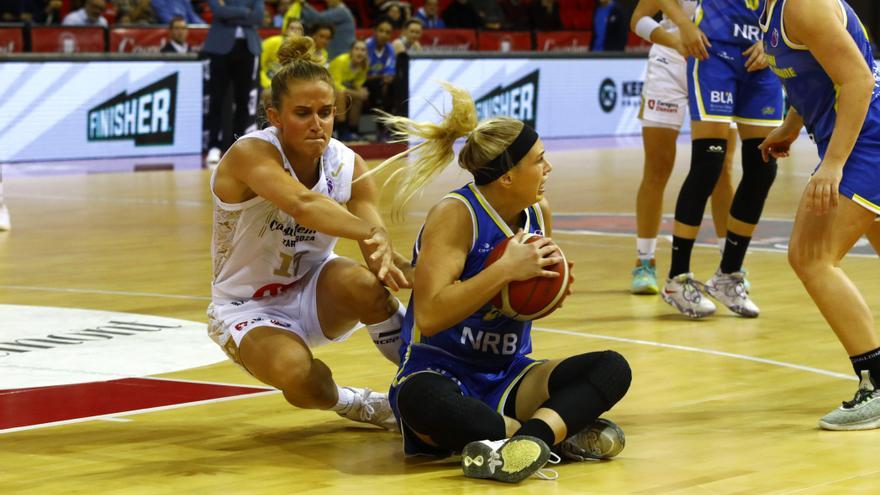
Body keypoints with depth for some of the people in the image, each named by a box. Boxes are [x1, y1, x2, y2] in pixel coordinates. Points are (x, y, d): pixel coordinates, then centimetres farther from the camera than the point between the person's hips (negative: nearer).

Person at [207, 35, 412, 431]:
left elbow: (380, 252, -19)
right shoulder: (250, 154, -26)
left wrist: (394, 264, -44)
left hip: (313, 292, 3)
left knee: (364, 283, -33)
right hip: (248, 308, -3)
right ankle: (355, 405, 1)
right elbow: (302, 205, -47)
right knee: (299, 377, -36)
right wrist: (372, 233, -62)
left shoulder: (348, 166, -11)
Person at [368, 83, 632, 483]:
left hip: (508, 379, 6)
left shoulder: (538, 213, 5)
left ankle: (531, 435, -41)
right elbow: (429, 316, -25)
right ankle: (563, 434, -35)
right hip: (440, 374, -6)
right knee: (421, 402, -42)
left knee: (613, 368, -18)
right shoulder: (456, 214, -15)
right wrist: (506, 269, -27)